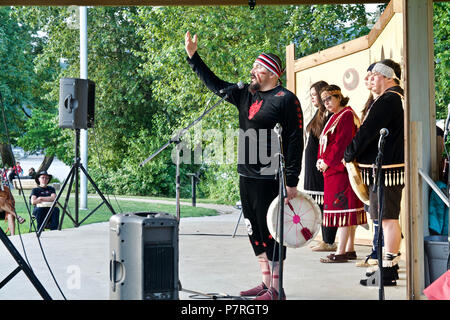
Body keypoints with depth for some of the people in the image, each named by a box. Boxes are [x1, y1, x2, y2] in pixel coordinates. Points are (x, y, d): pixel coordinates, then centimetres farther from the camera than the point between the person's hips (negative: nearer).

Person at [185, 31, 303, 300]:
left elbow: (296, 141, -12)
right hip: (246, 176, 8)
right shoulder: (246, 96, 15)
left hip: (270, 178, -8)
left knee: (271, 232, -4)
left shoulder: (286, 99, -8)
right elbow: (215, 84, 26)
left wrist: (292, 181, -17)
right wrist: (193, 56, 21)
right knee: (255, 232, 13)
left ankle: (276, 290, 4)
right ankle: (266, 283, 25)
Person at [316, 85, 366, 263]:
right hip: (332, 169, 10)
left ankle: (341, 252, -8)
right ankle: (350, 249, 15)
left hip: (341, 168, -10)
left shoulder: (347, 115, -10)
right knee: (347, 208, 10)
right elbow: (325, 141, 20)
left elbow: (342, 142, -18)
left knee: (343, 208, -9)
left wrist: (327, 161, -16)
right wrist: (320, 160, 5)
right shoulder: (334, 117, 20)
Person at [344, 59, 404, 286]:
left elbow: (367, 131, -17)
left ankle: (388, 272, -1)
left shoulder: (387, 101, -15)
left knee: (388, 218, -6)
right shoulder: (399, 98, 18)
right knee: (389, 218, 14)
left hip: (385, 168, -11)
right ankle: (390, 267, 22)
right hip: (395, 165, 11)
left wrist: (348, 154, -6)